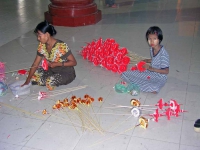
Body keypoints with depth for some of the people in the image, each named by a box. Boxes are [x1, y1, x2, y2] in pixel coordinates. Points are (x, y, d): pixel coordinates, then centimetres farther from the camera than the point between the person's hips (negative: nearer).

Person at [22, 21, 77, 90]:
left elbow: (74, 62, -19)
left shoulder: (61, 46, -26)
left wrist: (57, 64, -28)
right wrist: (27, 81, -9)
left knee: (49, 82, -32)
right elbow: (35, 65, -3)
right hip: (53, 71, 6)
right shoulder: (42, 46, -7)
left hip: (67, 73, -6)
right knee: (34, 74, -9)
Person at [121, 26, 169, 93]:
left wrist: (152, 69, -26)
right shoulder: (152, 49, -3)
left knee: (154, 89, -40)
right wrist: (147, 61, -2)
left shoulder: (163, 53, -26)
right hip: (151, 72, 7)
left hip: (159, 77, -7)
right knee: (125, 74, -2)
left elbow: (166, 71, -22)